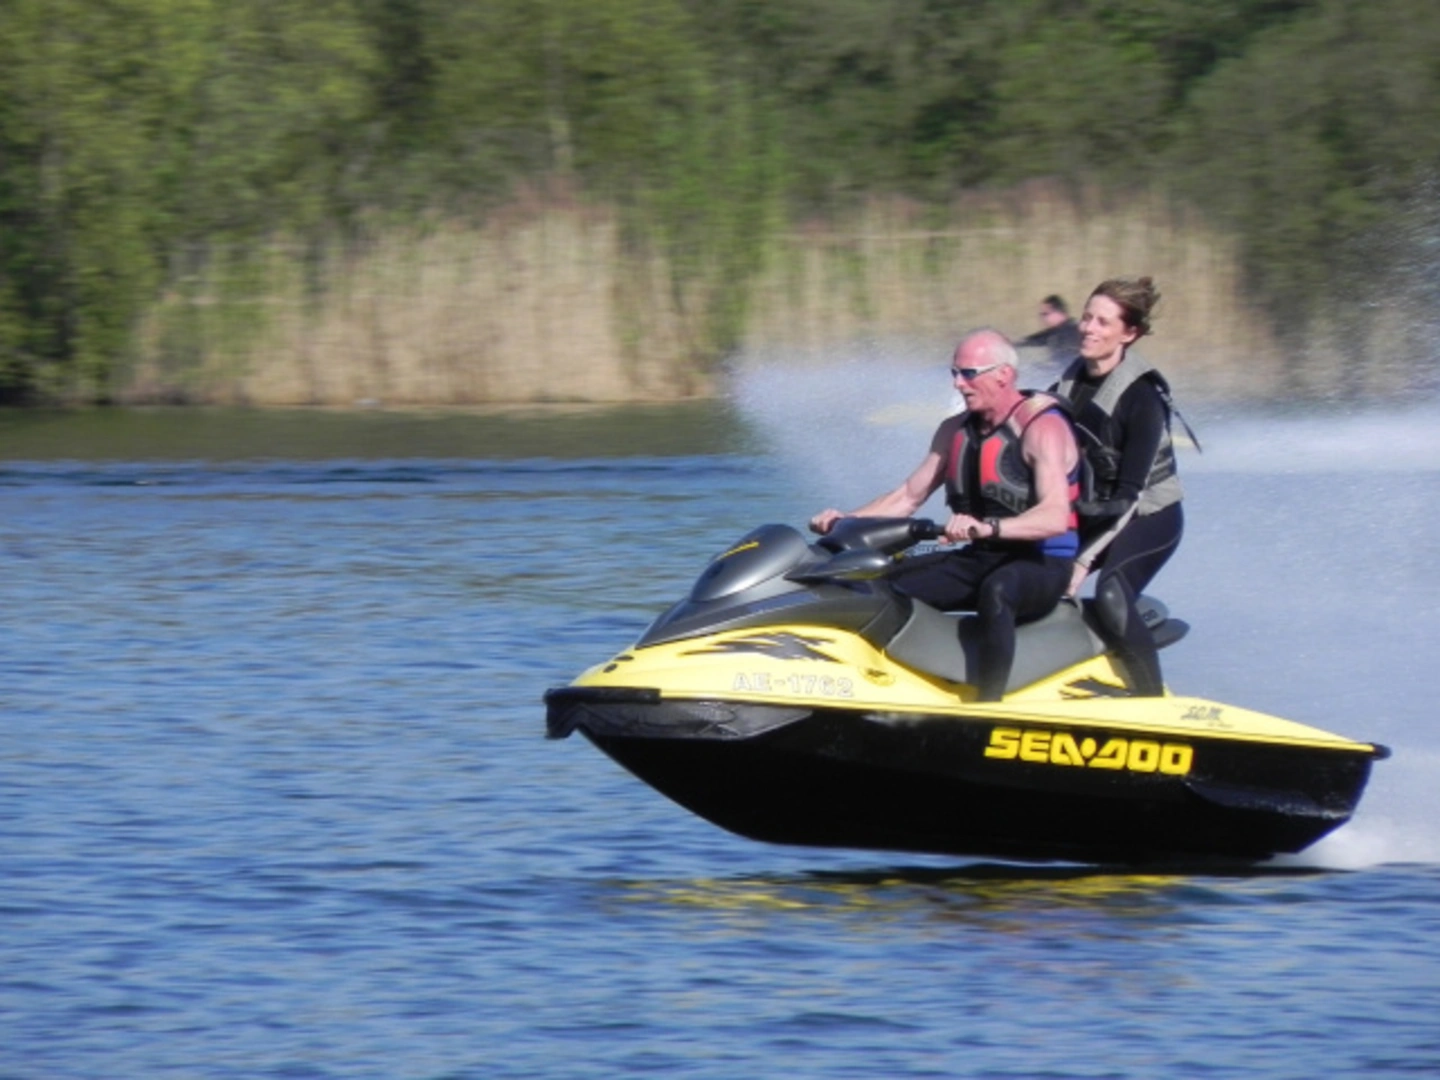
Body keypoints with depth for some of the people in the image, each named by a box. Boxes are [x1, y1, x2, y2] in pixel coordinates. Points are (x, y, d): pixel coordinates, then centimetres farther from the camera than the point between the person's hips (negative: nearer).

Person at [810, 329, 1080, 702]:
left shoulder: (1041, 428, -14)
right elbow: (908, 496, 15)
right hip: (980, 560, 8)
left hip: (1042, 563, -8)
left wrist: (987, 527, -45)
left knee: (995, 590, -42)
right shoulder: (956, 431, 10)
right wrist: (846, 520, -3)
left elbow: (1056, 516, -28)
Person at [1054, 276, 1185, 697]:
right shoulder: (1071, 381, 1)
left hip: (1148, 518, -8)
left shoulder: (1141, 395, -21)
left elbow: (1130, 493, -24)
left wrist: (1086, 559, -29)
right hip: (1090, 515, 8)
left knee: (1111, 597, -32)